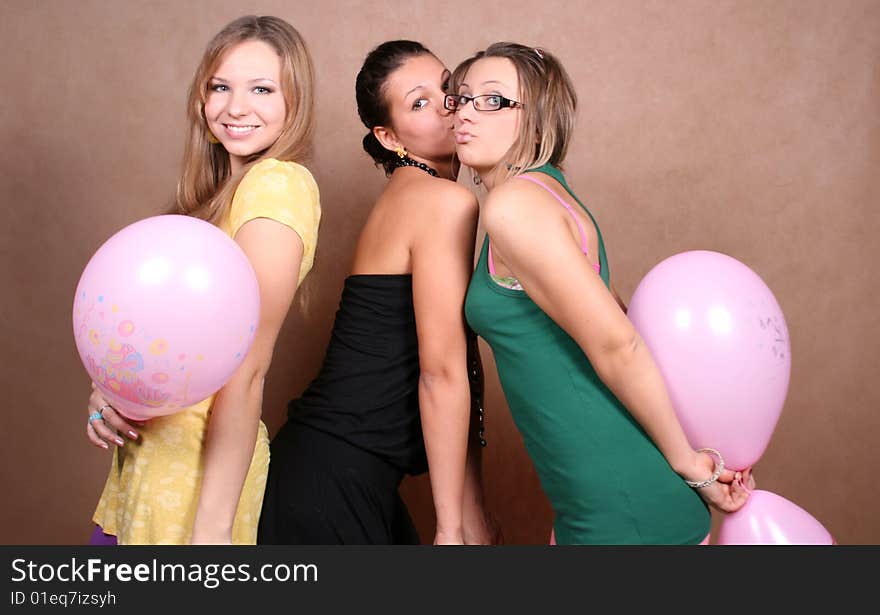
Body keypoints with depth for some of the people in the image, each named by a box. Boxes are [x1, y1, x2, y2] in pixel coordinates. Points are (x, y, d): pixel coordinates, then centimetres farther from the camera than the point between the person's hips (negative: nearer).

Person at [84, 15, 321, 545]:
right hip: (146, 450, 8)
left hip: (195, 464, -8)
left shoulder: (278, 184, -17)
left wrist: (213, 527, -20)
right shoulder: (223, 190, 10)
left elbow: (248, 367, -21)